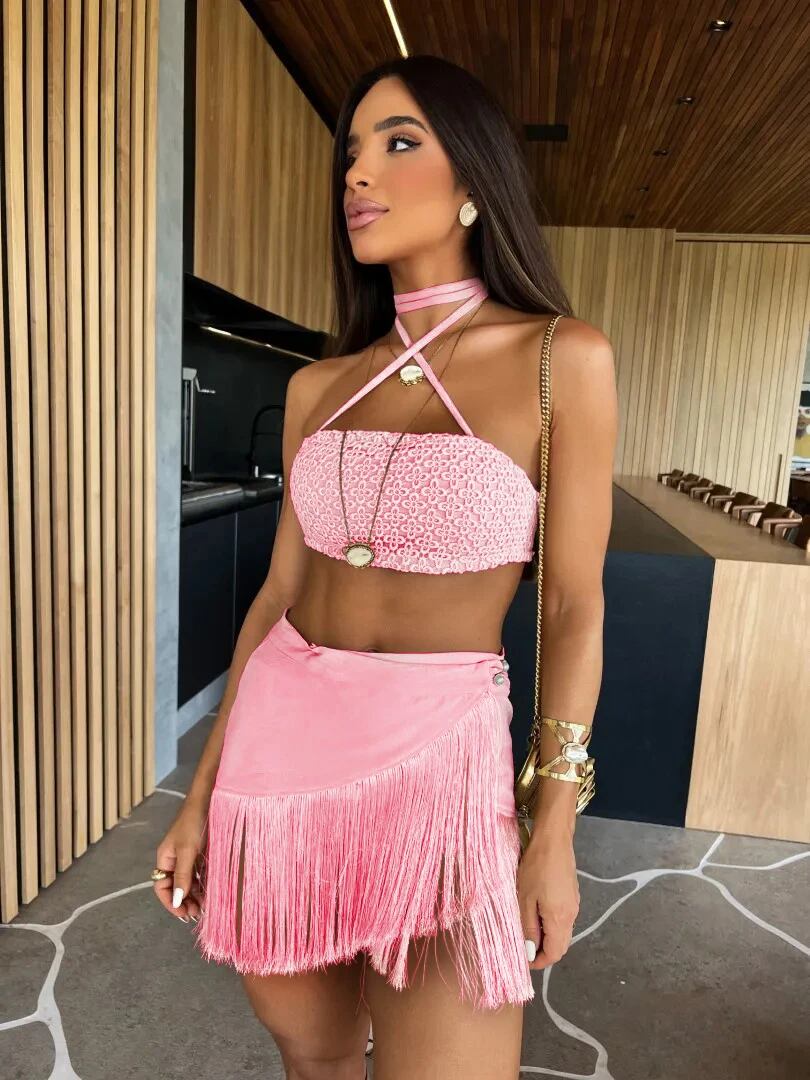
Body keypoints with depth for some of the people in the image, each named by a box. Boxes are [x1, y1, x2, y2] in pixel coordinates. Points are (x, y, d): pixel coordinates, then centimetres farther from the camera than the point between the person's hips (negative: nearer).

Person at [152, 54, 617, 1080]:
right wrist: (204, 790, 8)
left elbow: (573, 610, -5)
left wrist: (554, 831, -4)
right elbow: (280, 590, 6)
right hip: (280, 742, 4)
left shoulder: (563, 358, -7)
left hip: (435, 754, -4)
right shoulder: (318, 386, 4)